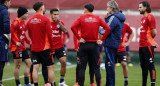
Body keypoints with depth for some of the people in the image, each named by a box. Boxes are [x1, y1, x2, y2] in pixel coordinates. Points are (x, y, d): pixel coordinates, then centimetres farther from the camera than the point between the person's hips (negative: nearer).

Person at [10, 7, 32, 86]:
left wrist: (28, 41, 15)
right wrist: (16, 42, -25)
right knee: (18, 65, -3)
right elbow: (11, 33, -22)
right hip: (16, 47, -10)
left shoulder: (23, 22, 15)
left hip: (22, 47, 10)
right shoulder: (16, 22, -14)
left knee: (28, 63, 10)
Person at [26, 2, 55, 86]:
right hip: (45, 48, -4)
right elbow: (49, 35, -11)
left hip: (34, 48, 4)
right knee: (50, 67, 3)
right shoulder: (45, 19, -9)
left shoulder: (30, 20, 6)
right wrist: (52, 48, -4)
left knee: (35, 68, 0)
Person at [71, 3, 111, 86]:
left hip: (84, 44, -1)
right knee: (96, 67, 5)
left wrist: (79, 38, -10)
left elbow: (73, 27, -14)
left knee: (82, 67, 4)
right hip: (94, 45, 1)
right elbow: (108, 28, -5)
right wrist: (102, 39, -2)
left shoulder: (82, 18, 0)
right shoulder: (97, 19, 4)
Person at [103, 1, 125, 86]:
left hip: (110, 44, -10)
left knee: (109, 65, -5)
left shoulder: (113, 18, -15)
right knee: (109, 65, 15)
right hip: (115, 44, 10)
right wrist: (107, 18, 7)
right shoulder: (119, 17, 14)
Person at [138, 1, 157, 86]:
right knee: (143, 66, 13)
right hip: (142, 46, 9)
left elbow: (154, 33, -15)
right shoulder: (143, 18, 17)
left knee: (150, 66, -9)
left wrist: (148, 39, 1)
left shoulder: (150, 17, -11)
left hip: (148, 46, -9)